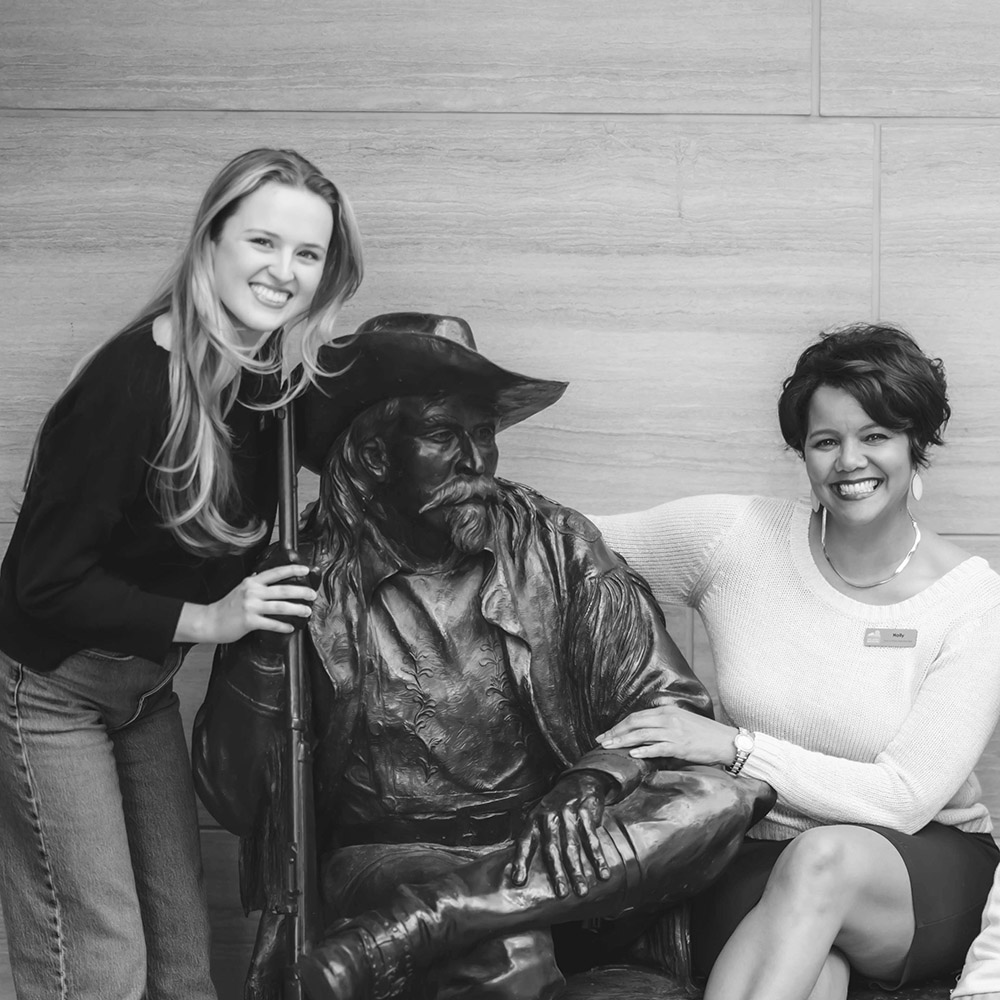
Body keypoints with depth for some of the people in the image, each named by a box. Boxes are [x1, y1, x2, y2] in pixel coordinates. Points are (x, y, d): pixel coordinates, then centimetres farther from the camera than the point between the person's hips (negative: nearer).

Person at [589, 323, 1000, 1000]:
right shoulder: (735, 537, -2)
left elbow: (905, 798, -14)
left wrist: (734, 745, -22)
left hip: (925, 877, 0)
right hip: (760, 858, 0)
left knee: (824, 858, -37)